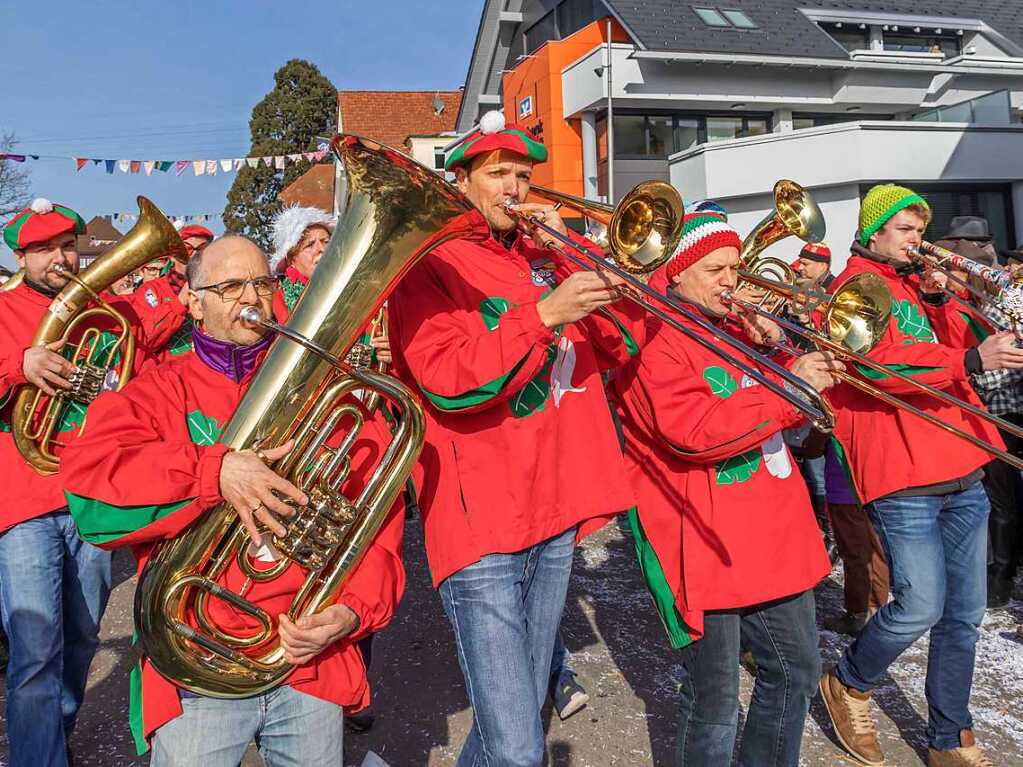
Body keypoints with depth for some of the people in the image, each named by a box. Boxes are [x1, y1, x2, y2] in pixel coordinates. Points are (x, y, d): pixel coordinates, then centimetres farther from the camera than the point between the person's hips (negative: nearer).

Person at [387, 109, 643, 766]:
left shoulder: (545, 259, 15)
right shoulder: (431, 263, -3)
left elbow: (622, 342, 6)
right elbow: (446, 381, -18)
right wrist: (545, 314, -25)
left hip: (557, 512, 7)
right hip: (482, 520, -6)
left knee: (527, 708, 20)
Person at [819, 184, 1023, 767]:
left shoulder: (916, 282, 21)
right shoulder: (858, 285, -4)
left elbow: (952, 348, 18)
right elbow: (877, 360, -22)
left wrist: (937, 298, 5)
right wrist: (972, 360, -28)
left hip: (963, 473, 8)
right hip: (903, 477, -8)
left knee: (965, 614, 10)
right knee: (922, 606, -11)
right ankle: (849, 684, 16)